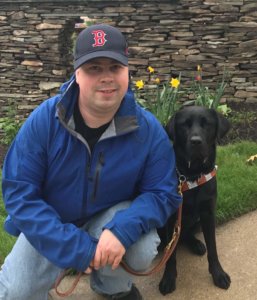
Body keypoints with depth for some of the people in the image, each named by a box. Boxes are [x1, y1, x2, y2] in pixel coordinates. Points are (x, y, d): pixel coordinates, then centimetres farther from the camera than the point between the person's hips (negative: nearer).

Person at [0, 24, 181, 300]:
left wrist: (123, 228, -36)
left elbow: (162, 193, -14)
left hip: (112, 217, 1)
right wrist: (75, 247, -29)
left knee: (142, 252, -28)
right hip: (51, 227, 0)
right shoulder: (43, 120, -22)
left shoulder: (148, 130, -19)